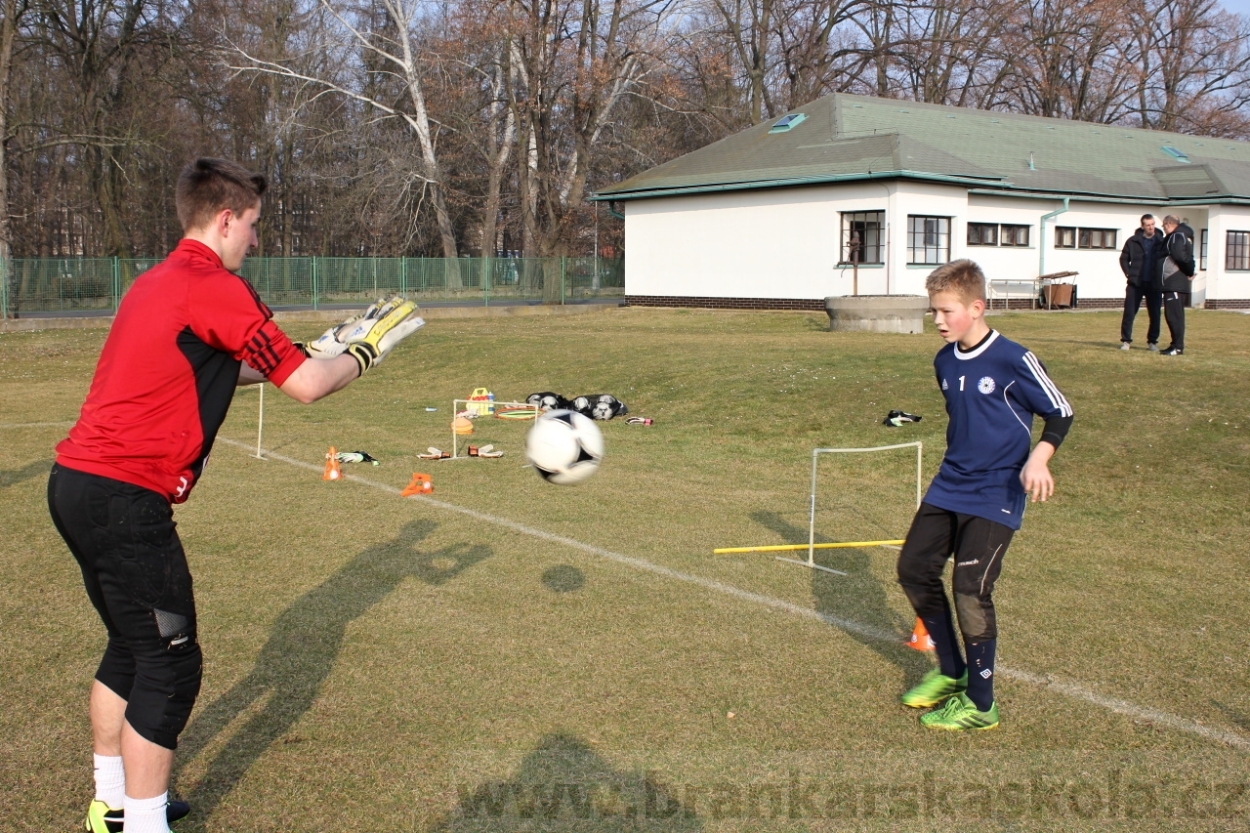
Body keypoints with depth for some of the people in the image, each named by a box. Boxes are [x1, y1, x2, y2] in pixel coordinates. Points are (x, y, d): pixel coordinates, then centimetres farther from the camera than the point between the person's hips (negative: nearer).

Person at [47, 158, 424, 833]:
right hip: (124, 497, -10)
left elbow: (214, 369, 28)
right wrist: (365, 350, 6)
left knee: (131, 647, 22)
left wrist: (321, 350, 24)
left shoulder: (157, 282, 16)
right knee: (170, 664, -2)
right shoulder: (215, 288, -13)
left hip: (75, 481, 10)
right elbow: (306, 386, -12)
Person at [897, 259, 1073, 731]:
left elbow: (1060, 413, -9)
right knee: (914, 568, 7)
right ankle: (951, 672, 26)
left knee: (970, 587, -14)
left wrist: (1037, 459, -24)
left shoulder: (1013, 361, -16)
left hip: (996, 494, -8)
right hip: (949, 487, 8)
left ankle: (980, 704, 0)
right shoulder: (945, 362, 5)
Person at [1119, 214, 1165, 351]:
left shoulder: (1162, 242, 3)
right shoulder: (1133, 241, 3)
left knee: (1155, 314, 3)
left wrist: (1162, 277, -2)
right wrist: (1129, 274, 0)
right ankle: (1125, 340, 5)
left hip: (1154, 284, 1)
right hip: (1136, 283, -1)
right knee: (1129, 313, -2)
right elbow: (1124, 259, 11)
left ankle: (1152, 341, 13)